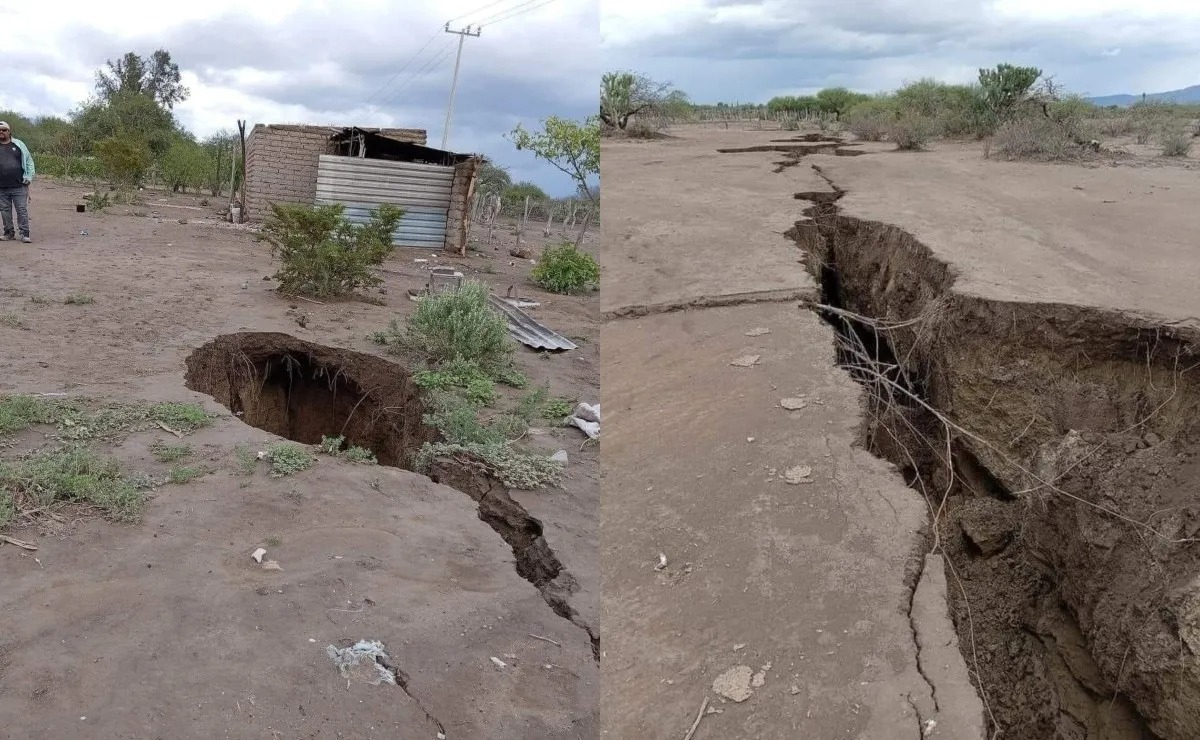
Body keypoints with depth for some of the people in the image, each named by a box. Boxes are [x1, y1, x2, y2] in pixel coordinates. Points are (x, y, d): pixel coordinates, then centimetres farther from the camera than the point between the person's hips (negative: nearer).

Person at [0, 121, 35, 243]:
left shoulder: (19, 144, 7)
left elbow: (29, 161, 9)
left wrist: (28, 178, 1)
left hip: (19, 187, -2)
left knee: (22, 210, -4)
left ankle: (25, 234, 0)